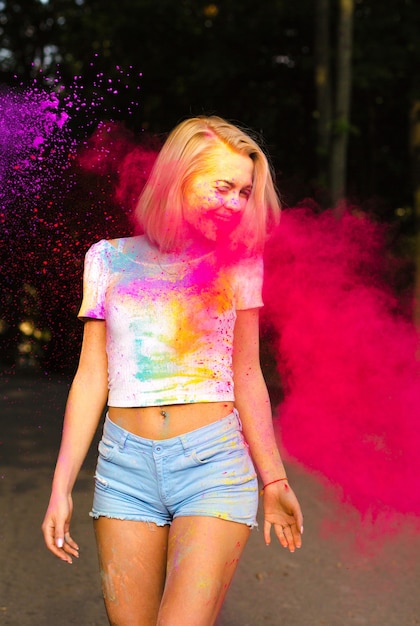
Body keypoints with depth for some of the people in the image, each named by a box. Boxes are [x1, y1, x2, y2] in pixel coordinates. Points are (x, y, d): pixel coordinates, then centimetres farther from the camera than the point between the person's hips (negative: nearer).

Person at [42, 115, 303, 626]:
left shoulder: (236, 264, 6)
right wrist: (61, 488, 4)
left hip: (213, 462, -1)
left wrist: (274, 480, 14)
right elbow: (91, 378, 7)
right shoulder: (110, 259, 6)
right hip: (127, 464, 1)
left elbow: (247, 378, 12)